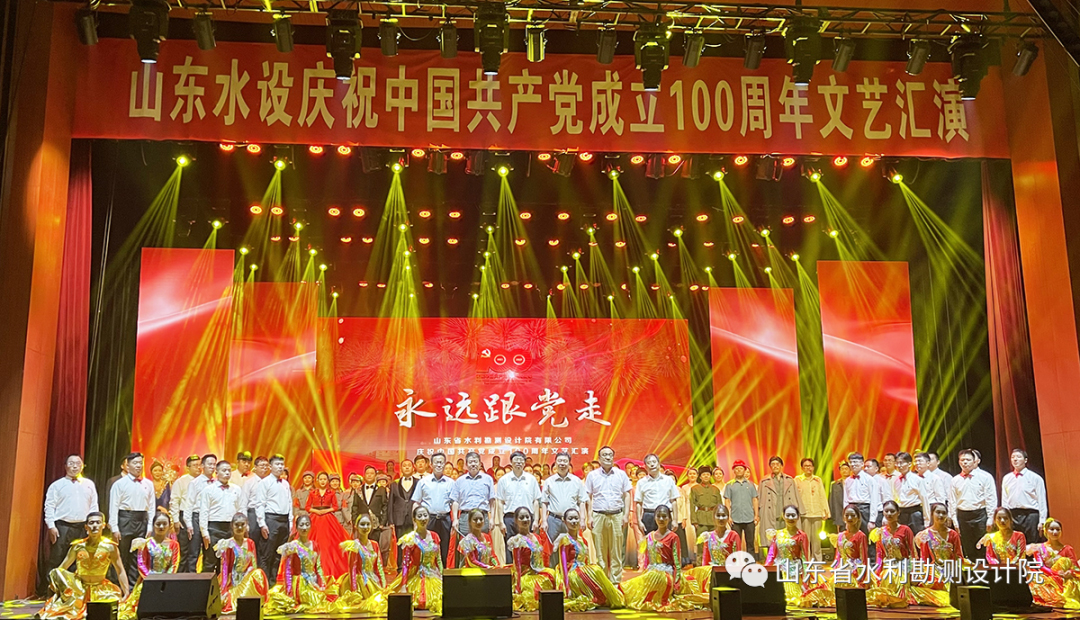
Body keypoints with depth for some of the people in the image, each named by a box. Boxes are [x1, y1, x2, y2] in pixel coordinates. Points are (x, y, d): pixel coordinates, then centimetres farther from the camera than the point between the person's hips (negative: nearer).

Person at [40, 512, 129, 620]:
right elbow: (62, 567, 2)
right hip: (78, 587, 1)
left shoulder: (109, 547, -8)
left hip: (100, 589, -1)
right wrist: (54, 581, -18)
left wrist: (126, 594, -12)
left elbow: (120, 571, -7)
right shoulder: (78, 546, -3)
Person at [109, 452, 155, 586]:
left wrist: (150, 527, 3)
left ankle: (134, 584, 16)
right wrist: (114, 528, -9)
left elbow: (151, 507, 9)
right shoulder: (120, 484, -1)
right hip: (125, 519, -3)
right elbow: (114, 506, -3)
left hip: (142, 520, 3)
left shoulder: (148, 484, 8)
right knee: (122, 556, 2)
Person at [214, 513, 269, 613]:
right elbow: (224, 568, -9)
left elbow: (253, 565, 10)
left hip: (247, 579, 5)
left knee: (259, 574, -27)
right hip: (232, 581, -5)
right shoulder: (228, 544, -7)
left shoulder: (250, 543, 6)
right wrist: (224, 591, -14)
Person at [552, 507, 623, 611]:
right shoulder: (565, 540, -7)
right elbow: (563, 564, -12)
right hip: (572, 575, -7)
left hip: (584, 572, 7)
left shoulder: (582, 539, 16)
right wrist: (567, 588, -18)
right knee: (596, 571, -24)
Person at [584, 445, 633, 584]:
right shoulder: (592, 475, 8)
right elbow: (589, 497, 7)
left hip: (617, 515, 1)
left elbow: (627, 495, 10)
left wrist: (626, 514, 1)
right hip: (598, 516, 0)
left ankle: (616, 581, 6)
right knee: (600, 552, 2)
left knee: (616, 552, 1)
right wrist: (589, 516, -2)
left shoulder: (621, 474, 10)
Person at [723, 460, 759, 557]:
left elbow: (755, 500, 10)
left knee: (750, 543, 4)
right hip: (735, 520, -1)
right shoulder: (729, 485, 6)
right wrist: (728, 516, -5)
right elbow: (727, 501, 4)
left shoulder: (750, 484, 10)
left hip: (749, 519, 1)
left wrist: (756, 515, 2)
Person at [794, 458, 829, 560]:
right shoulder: (797, 480, 6)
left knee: (817, 539, 3)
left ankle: (817, 561, 11)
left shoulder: (818, 480, 14)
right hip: (804, 514, -2)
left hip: (817, 514, 2)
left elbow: (823, 496, 15)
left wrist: (825, 511, 9)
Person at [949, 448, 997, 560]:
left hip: (980, 515, -3)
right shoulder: (955, 480, 9)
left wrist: (990, 519, -6)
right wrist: (955, 521, 6)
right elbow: (952, 502, 11)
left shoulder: (985, 477, 1)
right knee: (968, 550, 6)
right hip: (962, 516, 3)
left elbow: (991, 499, -1)